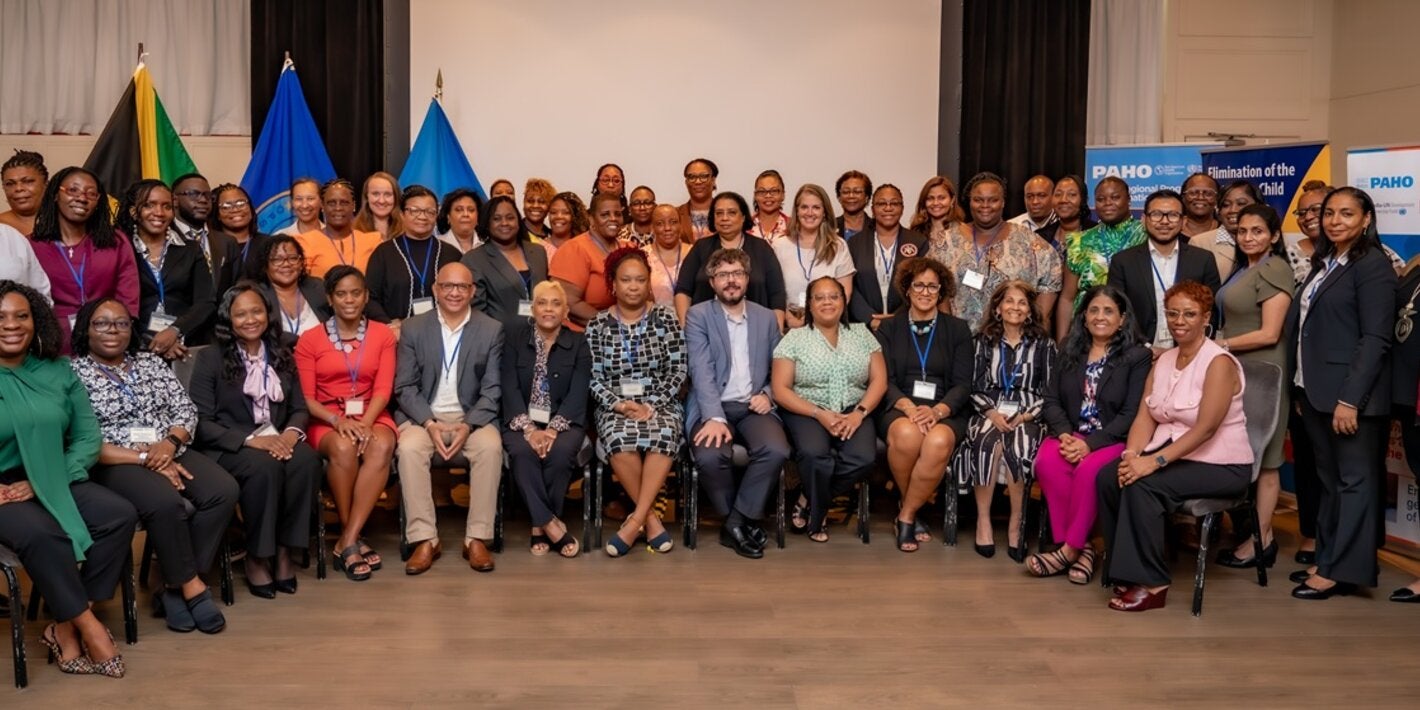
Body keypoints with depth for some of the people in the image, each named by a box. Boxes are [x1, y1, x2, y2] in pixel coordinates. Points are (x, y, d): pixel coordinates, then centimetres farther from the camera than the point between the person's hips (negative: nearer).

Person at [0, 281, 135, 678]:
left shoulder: (58, 372, 7)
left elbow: (88, 437, 2)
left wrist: (42, 482, -12)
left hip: (55, 483, 5)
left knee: (120, 515, -18)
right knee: (43, 533, -33)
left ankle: (66, 627, -11)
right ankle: (87, 625, -15)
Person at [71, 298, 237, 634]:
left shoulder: (152, 362, 15)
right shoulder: (74, 374, -1)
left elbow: (186, 410, 10)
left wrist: (169, 444, -12)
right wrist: (143, 459, -17)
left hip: (170, 452, 5)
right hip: (114, 463, -5)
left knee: (223, 491, -22)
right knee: (166, 502, -35)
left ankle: (174, 587, -15)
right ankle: (192, 586, -16)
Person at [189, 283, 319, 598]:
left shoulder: (281, 354, 12)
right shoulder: (210, 358, -1)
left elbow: (300, 408, 11)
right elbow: (201, 423, -8)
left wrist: (292, 432, -14)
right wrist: (250, 440, -22)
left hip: (276, 440, 4)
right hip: (228, 447, -3)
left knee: (306, 461, -31)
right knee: (264, 467, -36)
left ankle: (284, 550, -17)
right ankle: (256, 557, -18)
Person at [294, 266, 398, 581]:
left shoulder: (383, 335, 9)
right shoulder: (310, 339, 6)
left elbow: (383, 389, 0)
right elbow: (306, 397, 0)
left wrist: (366, 423, -19)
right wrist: (338, 421, -19)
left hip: (371, 416, 1)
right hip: (326, 421, -1)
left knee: (381, 446, -35)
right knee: (343, 448, -36)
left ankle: (347, 542, -29)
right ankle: (351, 537, -19)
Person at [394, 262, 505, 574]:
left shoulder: (492, 330, 3)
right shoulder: (414, 328, 4)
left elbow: (492, 390, -1)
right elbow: (405, 387, 1)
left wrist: (468, 426, -18)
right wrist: (430, 424, -16)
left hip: (472, 416, 0)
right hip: (424, 416, 0)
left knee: (491, 446, -31)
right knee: (409, 447, -31)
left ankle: (477, 538, -21)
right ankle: (424, 539, -22)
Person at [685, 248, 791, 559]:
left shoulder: (767, 317, 14)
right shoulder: (698, 315, 3)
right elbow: (702, 370, -10)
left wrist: (768, 394, -4)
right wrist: (714, 417, -23)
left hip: (752, 407, 3)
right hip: (713, 407, -2)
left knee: (776, 450, -29)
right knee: (710, 456, -33)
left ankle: (736, 522, -10)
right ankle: (744, 520, -5)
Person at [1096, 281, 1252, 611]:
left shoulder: (1219, 362, -14)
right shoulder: (1163, 361, 9)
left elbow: (1206, 428, -24)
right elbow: (1145, 416, 2)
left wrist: (1154, 462, -29)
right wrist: (1132, 454, -17)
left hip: (1219, 465, -7)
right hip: (1170, 453, 7)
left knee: (1143, 484, -29)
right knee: (1108, 478, -17)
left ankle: (1151, 584, -17)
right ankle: (1124, 573, -5)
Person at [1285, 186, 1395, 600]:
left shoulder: (1372, 265, -9)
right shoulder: (1323, 262, 14)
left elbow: (1376, 338, -15)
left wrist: (1350, 399, -20)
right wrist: (1302, 387, 10)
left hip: (1350, 392, -8)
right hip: (1316, 390, 8)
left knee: (1354, 481, 1)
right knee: (1329, 480, 13)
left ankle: (1343, 570, 6)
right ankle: (1327, 558, 21)